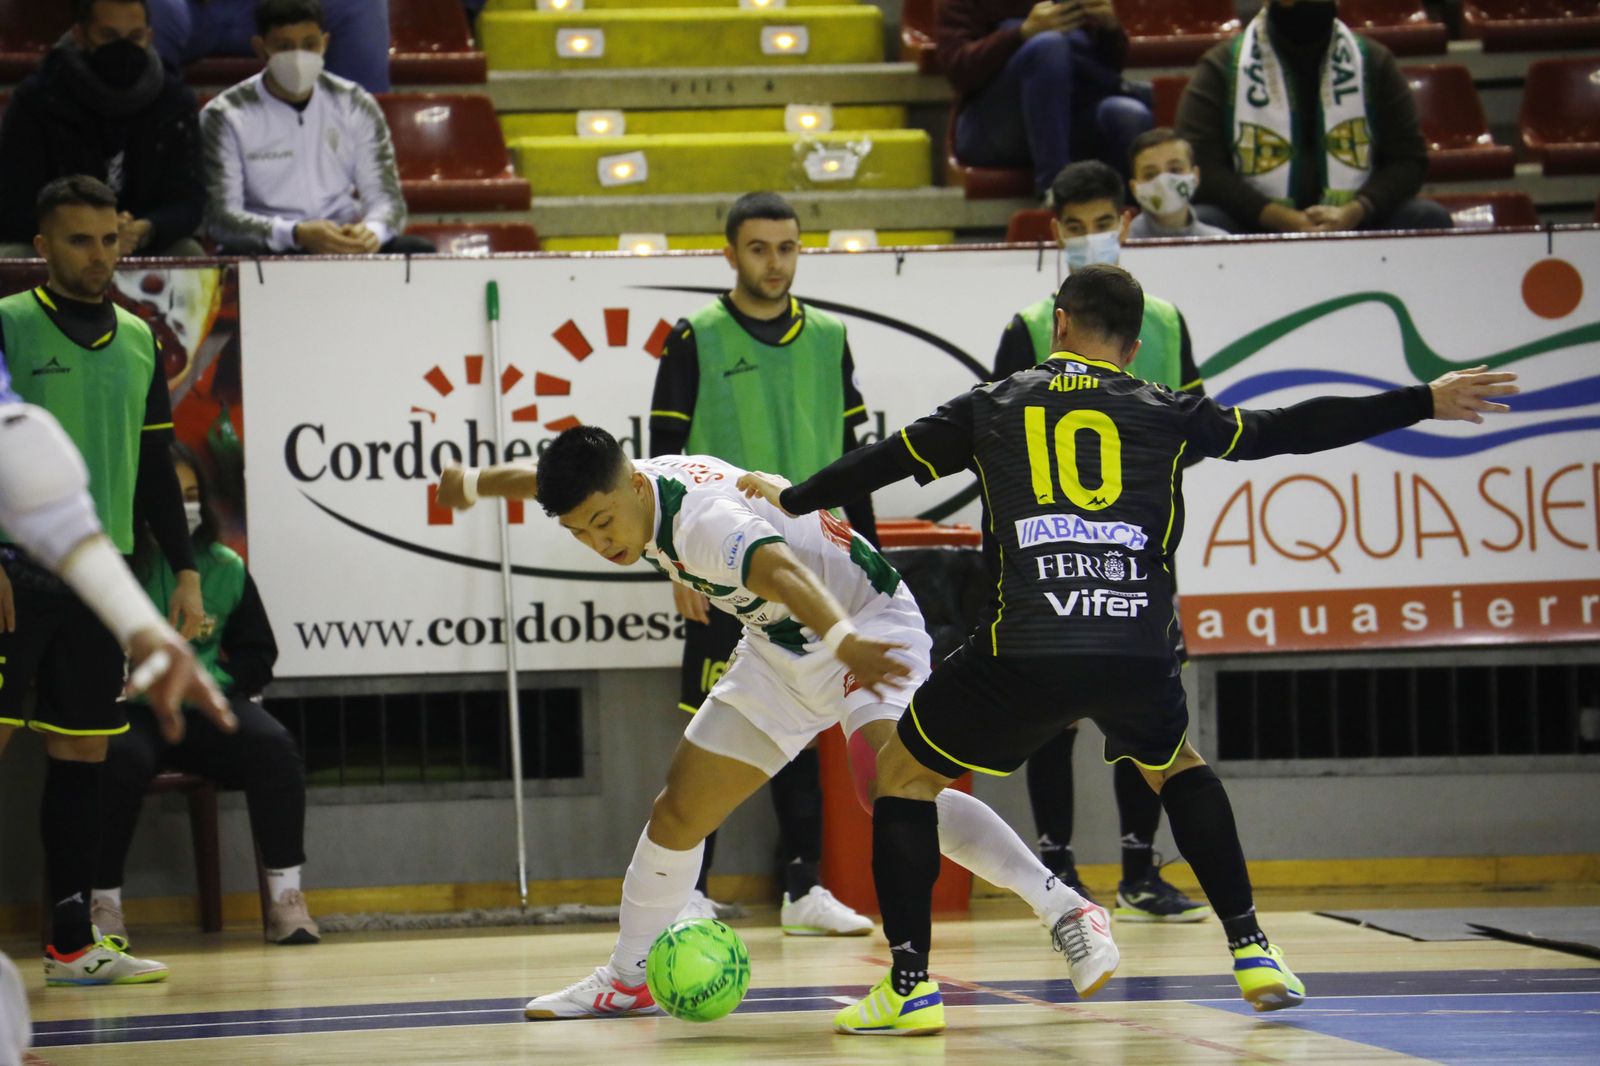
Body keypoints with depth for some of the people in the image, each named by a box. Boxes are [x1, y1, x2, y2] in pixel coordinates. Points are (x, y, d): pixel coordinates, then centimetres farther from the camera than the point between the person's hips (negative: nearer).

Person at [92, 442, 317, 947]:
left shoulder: (225, 568, 13)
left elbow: (258, 655, 18)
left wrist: (215, 676, 0)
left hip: (209, 705, 4)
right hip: (132, 712, -4)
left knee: (274, 747, -24)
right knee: (120, 759, -37)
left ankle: (286, 896, -20)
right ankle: (104, 903, -24)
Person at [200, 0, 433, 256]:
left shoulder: (355, 105, 6)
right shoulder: (224, 117, -4)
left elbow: (387, 197, 4)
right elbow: (221, 216, -13)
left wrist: (372, 231, -23)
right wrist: (296, 234, -31)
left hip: (346, 245, 3)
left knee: (419, 252, -25)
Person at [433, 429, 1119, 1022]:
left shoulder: (705, 519, -35)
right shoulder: (612, 489, -7)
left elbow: (780, 573, -54)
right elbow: (546, 478, 16)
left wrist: (844, 642, -69)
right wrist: (476, 482, 28)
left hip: (866, 625, -9)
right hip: (779, 653, 9)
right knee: (679, 811, 8)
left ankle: (1066, 913, -28)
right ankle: (627, 977, 26)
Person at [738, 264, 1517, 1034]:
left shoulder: (993, 407, 17)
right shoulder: (1164, 412, 16)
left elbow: (887, 461, 27)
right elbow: (1291, 430, 17)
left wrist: (792, 501, 45)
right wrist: (1426, 404, 24)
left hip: (1024, 654, -2)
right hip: (1139, 652, 2)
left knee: (903, 774, 18)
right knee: (1176, 767, 33)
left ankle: (908, 984, 6)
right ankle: (1253, 952, 23)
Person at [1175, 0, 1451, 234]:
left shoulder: (1374, 63, 9)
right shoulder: (1223, 66, 2)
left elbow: (1409, 159, 5)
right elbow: (1199, 165, -8)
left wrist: (1354, 211, -15)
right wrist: (1282, 219, -20)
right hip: (1253, 227, -2)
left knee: (1429, 218, -22)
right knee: (1200, 222, -32)